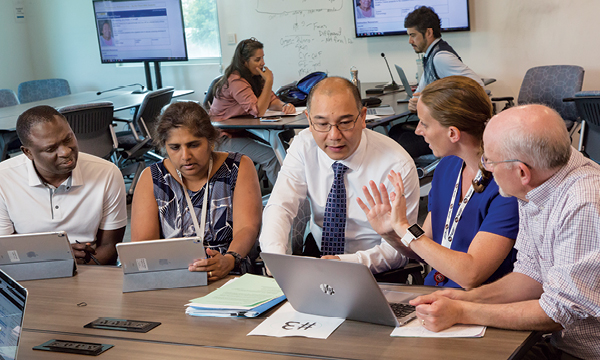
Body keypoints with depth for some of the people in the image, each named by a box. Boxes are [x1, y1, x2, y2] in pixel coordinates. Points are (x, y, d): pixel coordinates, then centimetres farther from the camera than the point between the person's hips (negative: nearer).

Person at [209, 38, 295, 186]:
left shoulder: (254, 77, 8)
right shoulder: (236, 81, -22)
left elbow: (271, 100, 7)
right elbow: (258, 111, -26)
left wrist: (284, 106, -16)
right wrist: (269, 81, -23)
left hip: (241, 132, 9)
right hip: (223, 138, -9)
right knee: (271, 156, -23)